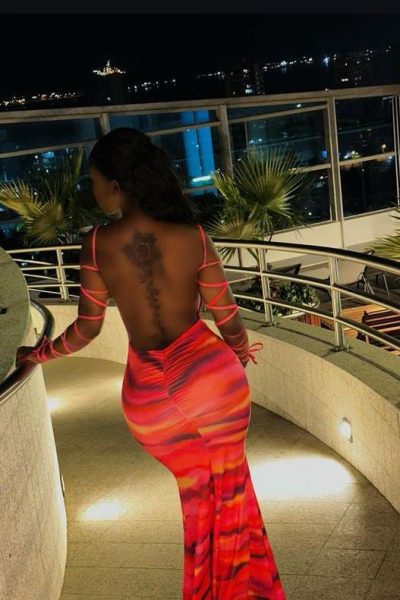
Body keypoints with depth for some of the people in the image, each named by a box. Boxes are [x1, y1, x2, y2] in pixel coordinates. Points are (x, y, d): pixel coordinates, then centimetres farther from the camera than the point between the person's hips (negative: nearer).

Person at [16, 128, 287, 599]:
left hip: (148, 393, 1)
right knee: (230, 490, 23)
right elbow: (227, 318, 1)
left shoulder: (97, 244, -8)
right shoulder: (193, 237, -7)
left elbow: (86, 329, -1)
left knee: (196, 493, 26)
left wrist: (37, 354, 19)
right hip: (212, 376, -1)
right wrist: (242, 352, 24)